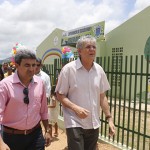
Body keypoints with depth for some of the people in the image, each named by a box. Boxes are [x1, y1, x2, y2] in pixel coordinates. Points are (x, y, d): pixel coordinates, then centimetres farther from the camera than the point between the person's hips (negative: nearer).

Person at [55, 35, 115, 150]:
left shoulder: (99, 69, 2)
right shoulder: (69, 69, -12)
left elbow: (102, 96, 8)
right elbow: (60, 95, -8)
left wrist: (109, 118, 5)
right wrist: (75, 108, -22)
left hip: (94, 124, 5)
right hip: (75, 123, -5)